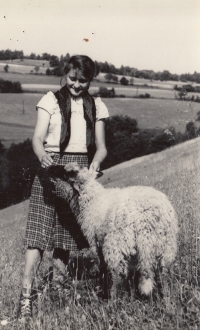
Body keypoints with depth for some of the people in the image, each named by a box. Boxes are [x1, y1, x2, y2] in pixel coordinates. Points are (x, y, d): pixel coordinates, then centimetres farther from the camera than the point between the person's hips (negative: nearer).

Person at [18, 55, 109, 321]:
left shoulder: (96, 107, 12)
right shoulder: (51, 101, 6)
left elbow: (101, 146, 9)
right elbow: (38, 138, -4)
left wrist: (94, 164, -13)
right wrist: (44, 156, -26)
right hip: (52, 167, -2)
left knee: (67, 234, 4)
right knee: (39, 233, -9)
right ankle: (26, 297, -9)